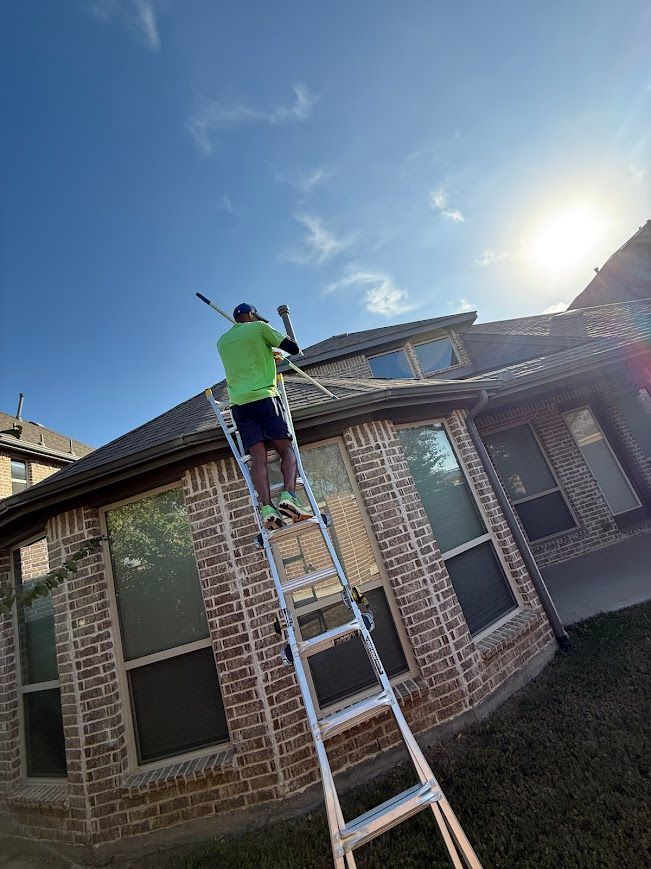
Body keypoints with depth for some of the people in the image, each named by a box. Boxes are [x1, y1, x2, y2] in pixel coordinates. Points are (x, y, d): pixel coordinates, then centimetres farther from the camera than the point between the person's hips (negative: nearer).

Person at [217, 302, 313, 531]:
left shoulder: (222, 341, 24)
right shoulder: (258, 327, 9)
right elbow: (293, 348, 6)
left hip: (240, 403, 4)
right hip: (264, 397, -4)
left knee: (258, 456, -6)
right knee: (286, 449, -2)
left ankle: (266, 507, -21)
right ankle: (288, 495, -24)